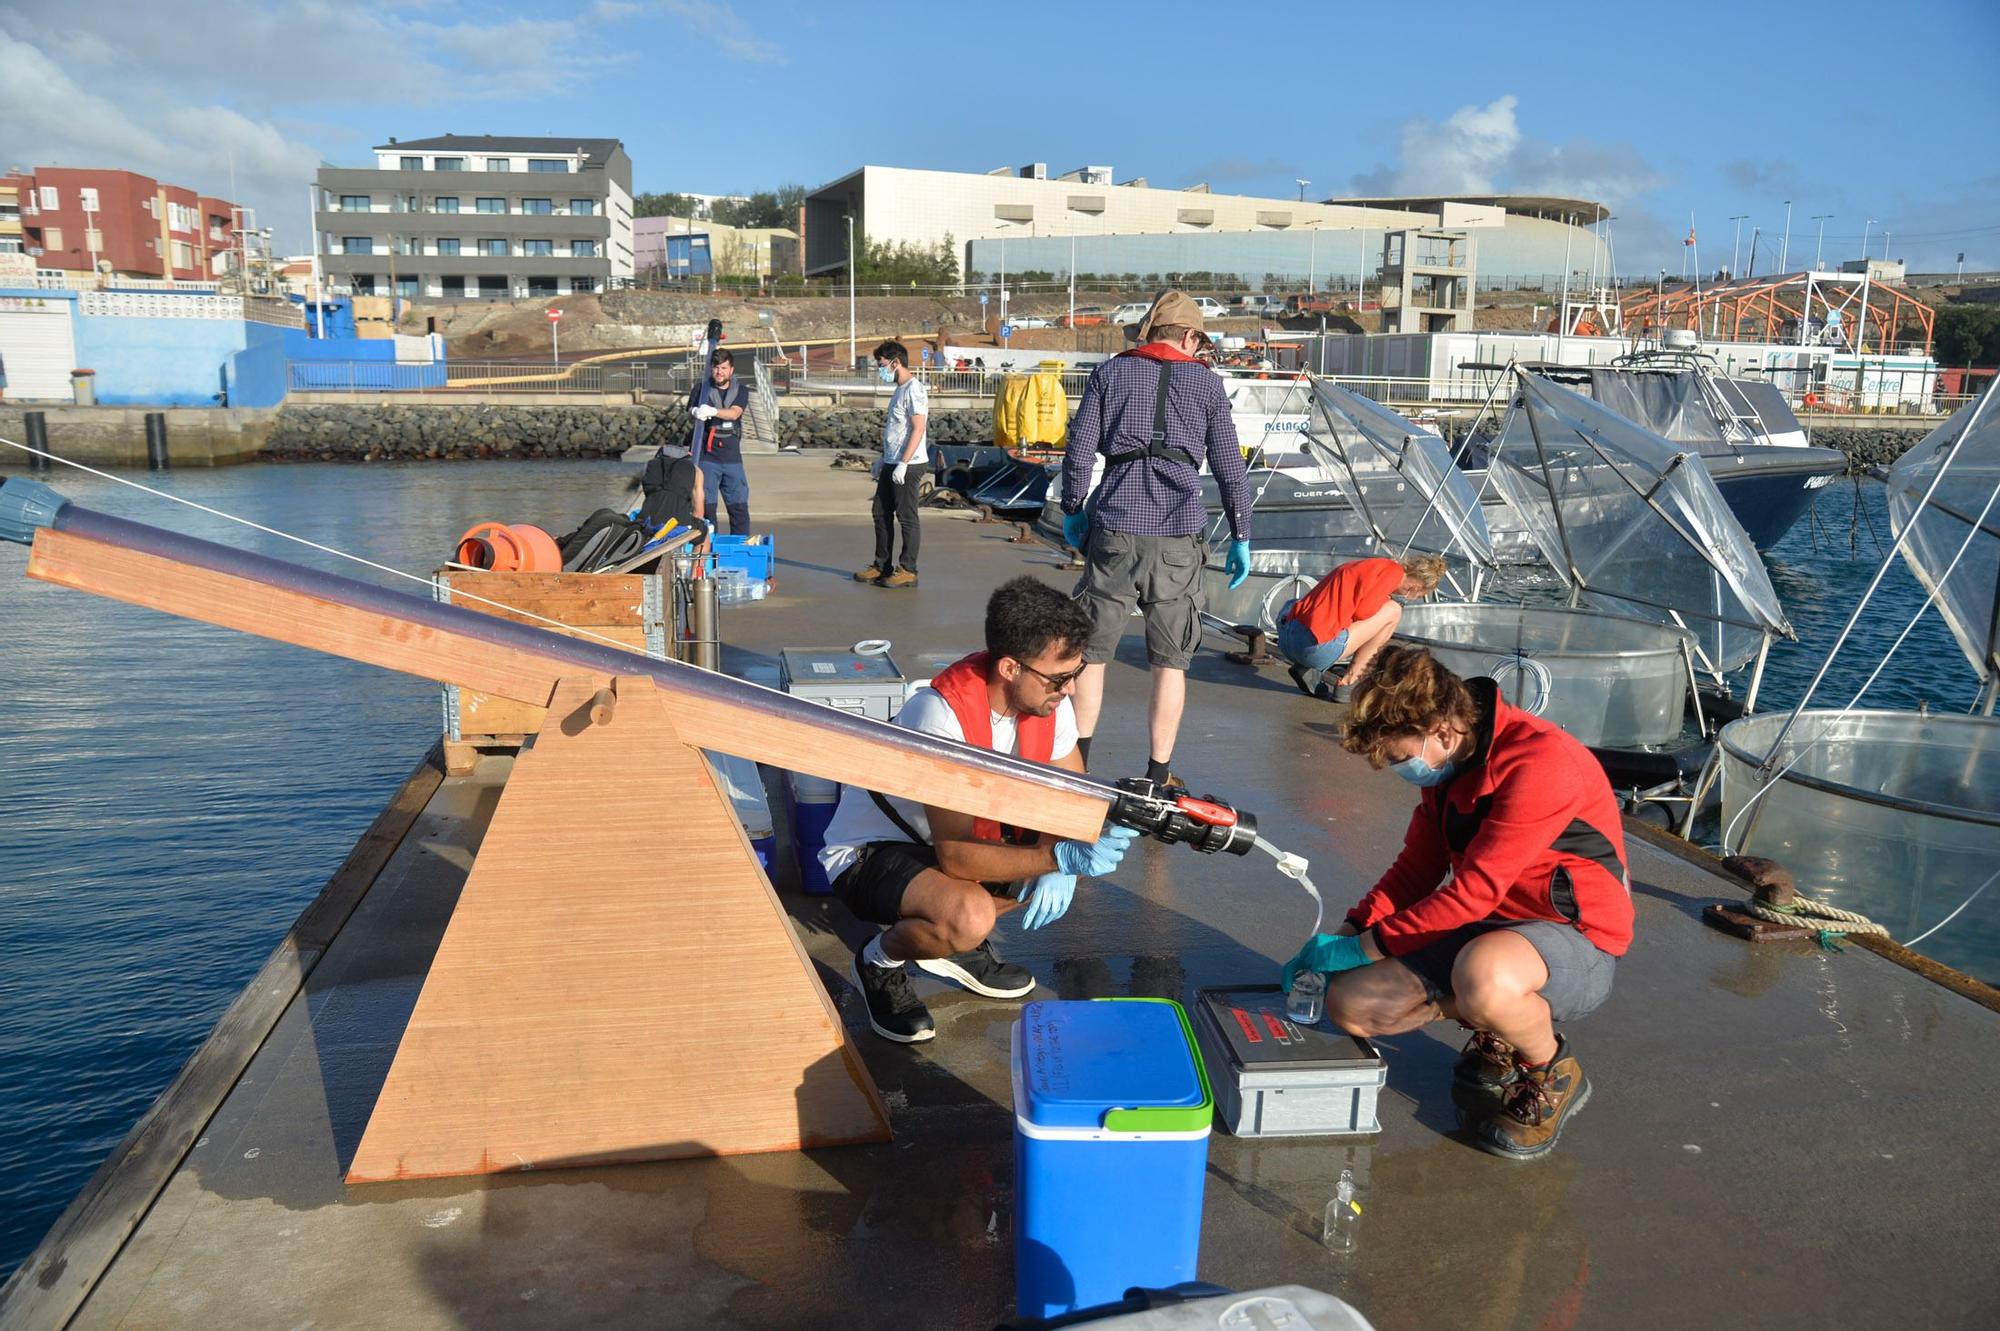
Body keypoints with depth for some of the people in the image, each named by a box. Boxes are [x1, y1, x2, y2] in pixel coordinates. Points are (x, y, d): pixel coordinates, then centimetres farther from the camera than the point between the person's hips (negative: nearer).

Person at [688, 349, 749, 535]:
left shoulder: (739, 390, 9)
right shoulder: (702, 388, 5)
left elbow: (734, 413, -10)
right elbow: (691, 409, -9)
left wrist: (713, 411, -29)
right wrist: (696, 412, -35)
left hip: (732, 456, 2)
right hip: (707, 456, -2)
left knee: (739, 504, 3)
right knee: (706, 504, -1)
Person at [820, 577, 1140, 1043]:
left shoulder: (1049, 702, -13)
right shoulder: (942, 714, -34)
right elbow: (956, 855, -36)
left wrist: (1063, 868, -22)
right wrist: (1058, 856, -44)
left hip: (964, 835, 8)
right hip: (868, 853, -7)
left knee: (1090, 849, -6)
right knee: (970, 918, -36)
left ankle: (955, 940, 7)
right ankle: (881, 960, -2)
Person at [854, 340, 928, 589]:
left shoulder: (914, 389, -14)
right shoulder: (899, 390, 17)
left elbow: (918, 428, -20)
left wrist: (903, 463, -23)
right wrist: (883, 458, 21)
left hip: (908, 465, -10)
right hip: (891, 463, 10)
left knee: (906, 517, -3)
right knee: (881, 513, 12)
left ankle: (908, 570, 3)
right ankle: (882, 565, 21)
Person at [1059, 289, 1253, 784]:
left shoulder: (1111, 373, 10)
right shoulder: (1206, 382, 10)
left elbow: (1079, 447, 5)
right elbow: (1229, 465, 9)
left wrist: (1072, 509, 16)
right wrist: (1240, 537, 15)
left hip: (1114, 530, 0)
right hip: (1178, 537, 0)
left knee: (1090, 653, 9)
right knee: (1171, 662, 8)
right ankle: (1157, 776, 11)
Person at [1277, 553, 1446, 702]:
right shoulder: (1393, 571, -2)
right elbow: (1362, 612, -8)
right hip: (1314, 647, -9)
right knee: (1392, 611, 5)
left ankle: (1309, 671, 13)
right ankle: (1347, 684, 3)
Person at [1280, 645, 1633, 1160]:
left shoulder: (1540, 761, -25)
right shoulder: (1448, 764, 4)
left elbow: (1475, 889, -26)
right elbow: (1417, 869, 9)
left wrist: (1367, 946, -20)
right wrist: (1347, 934, -5)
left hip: (1576, 940, -8)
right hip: (1483, 929, 8)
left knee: (1482, 977, -41)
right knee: (1350, 1006, -10)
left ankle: (1553, 1073, -7)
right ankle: (1496, 1034, 15)